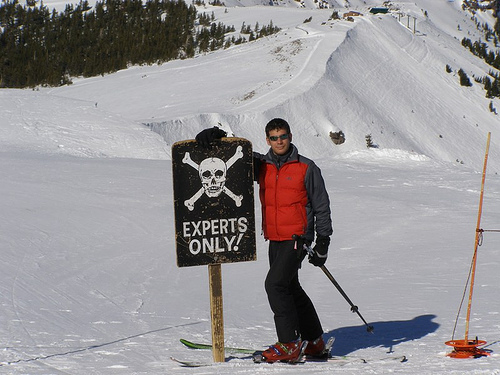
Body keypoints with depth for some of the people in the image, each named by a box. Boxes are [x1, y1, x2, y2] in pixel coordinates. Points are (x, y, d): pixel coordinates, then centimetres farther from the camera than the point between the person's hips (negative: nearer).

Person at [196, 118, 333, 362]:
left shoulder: (306, 168, -4)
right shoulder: (262, 166, 8)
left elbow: (321, 207, 0)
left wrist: (323, 243, -3)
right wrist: (215, 136, -14)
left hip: (297, 237, -7)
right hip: (274, 239, 7)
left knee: (275, 283, -18)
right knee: (290, 289, 14)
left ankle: (289, 344, -15)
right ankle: (313, 342, 27)